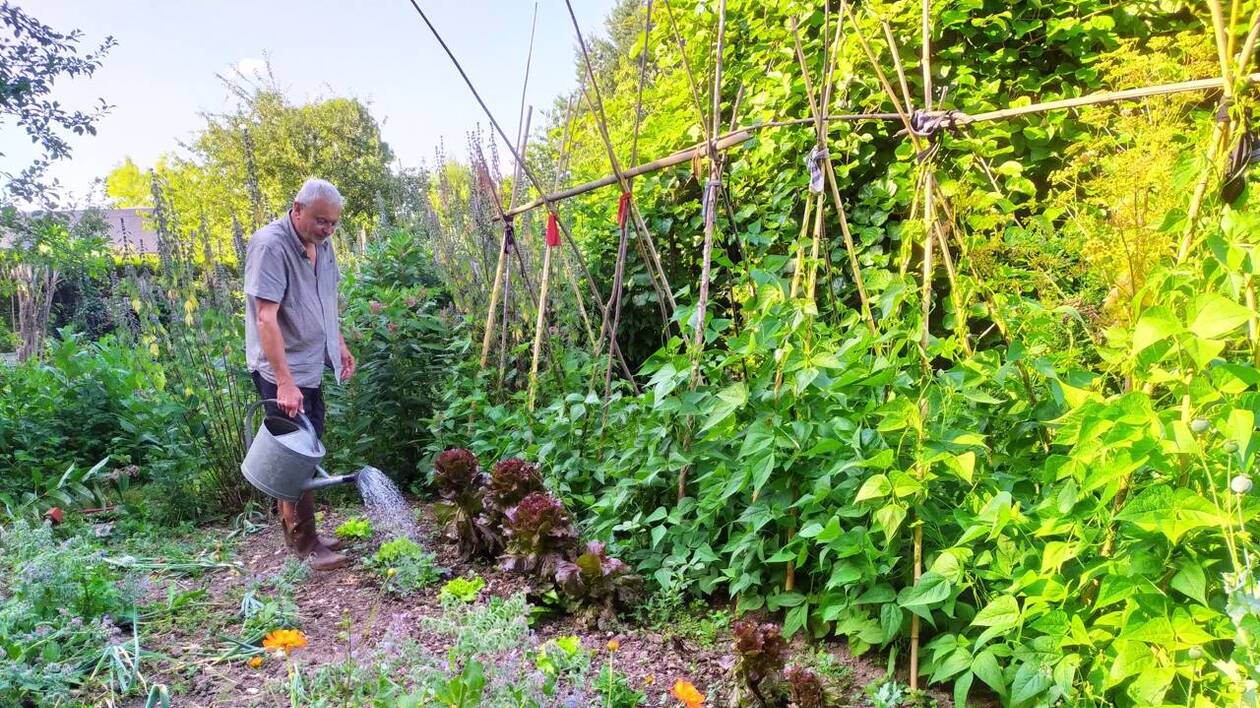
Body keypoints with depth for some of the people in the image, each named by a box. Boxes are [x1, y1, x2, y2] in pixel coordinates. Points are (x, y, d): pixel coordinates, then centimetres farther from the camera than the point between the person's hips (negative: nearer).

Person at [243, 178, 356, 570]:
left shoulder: (320, 243, 5)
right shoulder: (270, 246, -21)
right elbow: (266, 317, -26)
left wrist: (340, 345, 18)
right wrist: (284, 382, -31)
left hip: (311, 365, 8)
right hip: (282, 371, -8)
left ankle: (295, 530, 28)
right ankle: (304, 542, 10)